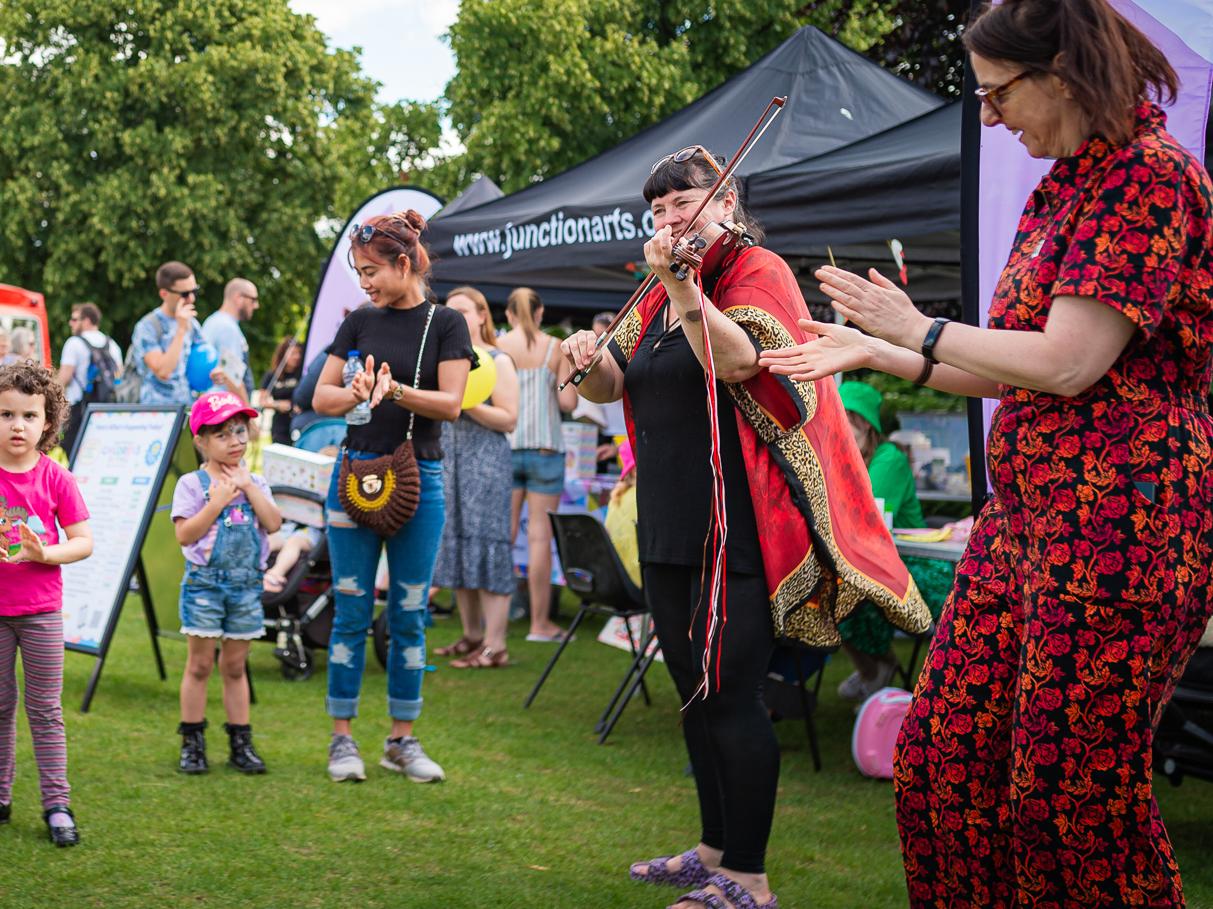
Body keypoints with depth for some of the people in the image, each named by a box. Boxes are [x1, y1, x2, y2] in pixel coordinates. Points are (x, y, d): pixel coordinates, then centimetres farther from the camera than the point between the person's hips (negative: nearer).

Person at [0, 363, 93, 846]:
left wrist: (46, 553, -19)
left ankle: (57, 804, 7)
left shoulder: (55, 479, -4)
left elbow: (83, 542, -2)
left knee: (45, 710, 4)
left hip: (41, 610, 0)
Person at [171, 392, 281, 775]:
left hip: (246, 584, 3)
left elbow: (273, 523, -6)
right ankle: (192, 744, 9)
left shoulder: (254, 482, 8)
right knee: (200, 664, 1)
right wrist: (217, 502, -19)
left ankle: (241, 744, 15)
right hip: (204, 582, -3)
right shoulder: (192, 484, -5)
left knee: (235, 665, 10)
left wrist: (248, 487, -10)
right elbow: (185, 535, -14)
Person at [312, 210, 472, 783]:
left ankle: (401, 740, 14)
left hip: (418, 478, -1)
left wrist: (396, 390, -23)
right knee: (352, 611, 2)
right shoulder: (360, 322, 7)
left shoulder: (445, 324, 0)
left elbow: (451, 404, -8)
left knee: (409, 614, 4)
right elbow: (321, 398, 6)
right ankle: (342, 739, 9)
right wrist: (356, 393, -15)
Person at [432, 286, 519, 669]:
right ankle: (472, 635, 16)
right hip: (448, 458, 7)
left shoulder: (498, 361, -2)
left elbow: (509, 419, -9)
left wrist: (467, 404, -18)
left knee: (486, 543, -9)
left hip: (487, 461, -7)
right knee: (455, 542, 8)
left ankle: (495, 645, -9)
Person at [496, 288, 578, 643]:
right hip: (545, 447, -1)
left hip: (503, 444, 1)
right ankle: (540, 622, 3)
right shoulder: (556, 349, -1)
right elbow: (568, 402, -5)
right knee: (540, 535, 1)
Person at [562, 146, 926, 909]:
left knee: (730, 696, -9)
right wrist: (590, 359, -6)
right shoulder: (658, 298, 17)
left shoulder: (758, 271, -6)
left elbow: (738, 361, -24)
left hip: (736, 528, -8)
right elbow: (615, 386, 15)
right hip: (669, 527, 8)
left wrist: (683, 285, -37)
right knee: (696, 695, 15)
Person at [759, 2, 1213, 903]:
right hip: (1027, 513, 10)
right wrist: (875, 352, 20)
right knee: (945, 756, 8)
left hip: (1117, 518, -10)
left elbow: (1067, 364, -18)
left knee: (1075, 789, -6)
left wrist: (919, 330, -5)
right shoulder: (1060, 188, 18)